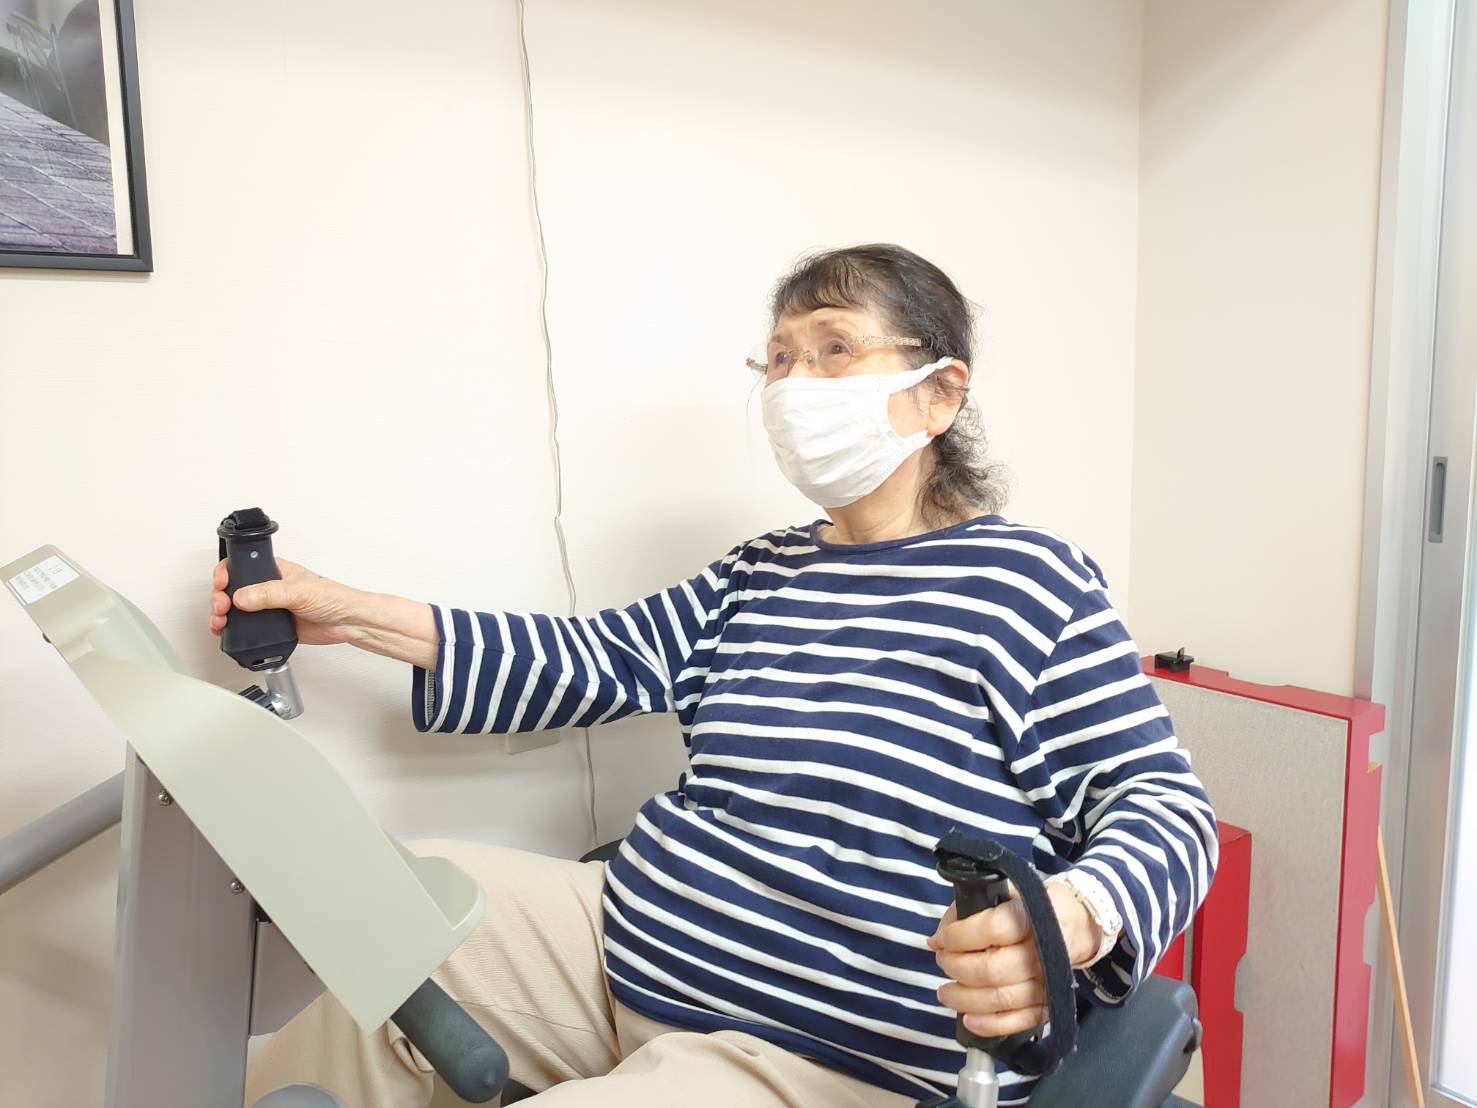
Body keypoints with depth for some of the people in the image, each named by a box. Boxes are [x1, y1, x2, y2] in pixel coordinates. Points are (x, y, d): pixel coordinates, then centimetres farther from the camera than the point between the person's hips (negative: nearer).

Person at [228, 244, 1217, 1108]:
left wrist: (1070, 920, -33)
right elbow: (595, 659, 9)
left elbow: (1164, 805, -9)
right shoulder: (762, 573, 10)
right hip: (631, 937, 7)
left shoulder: (1031, 581, -9)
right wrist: (349, 613, 5)